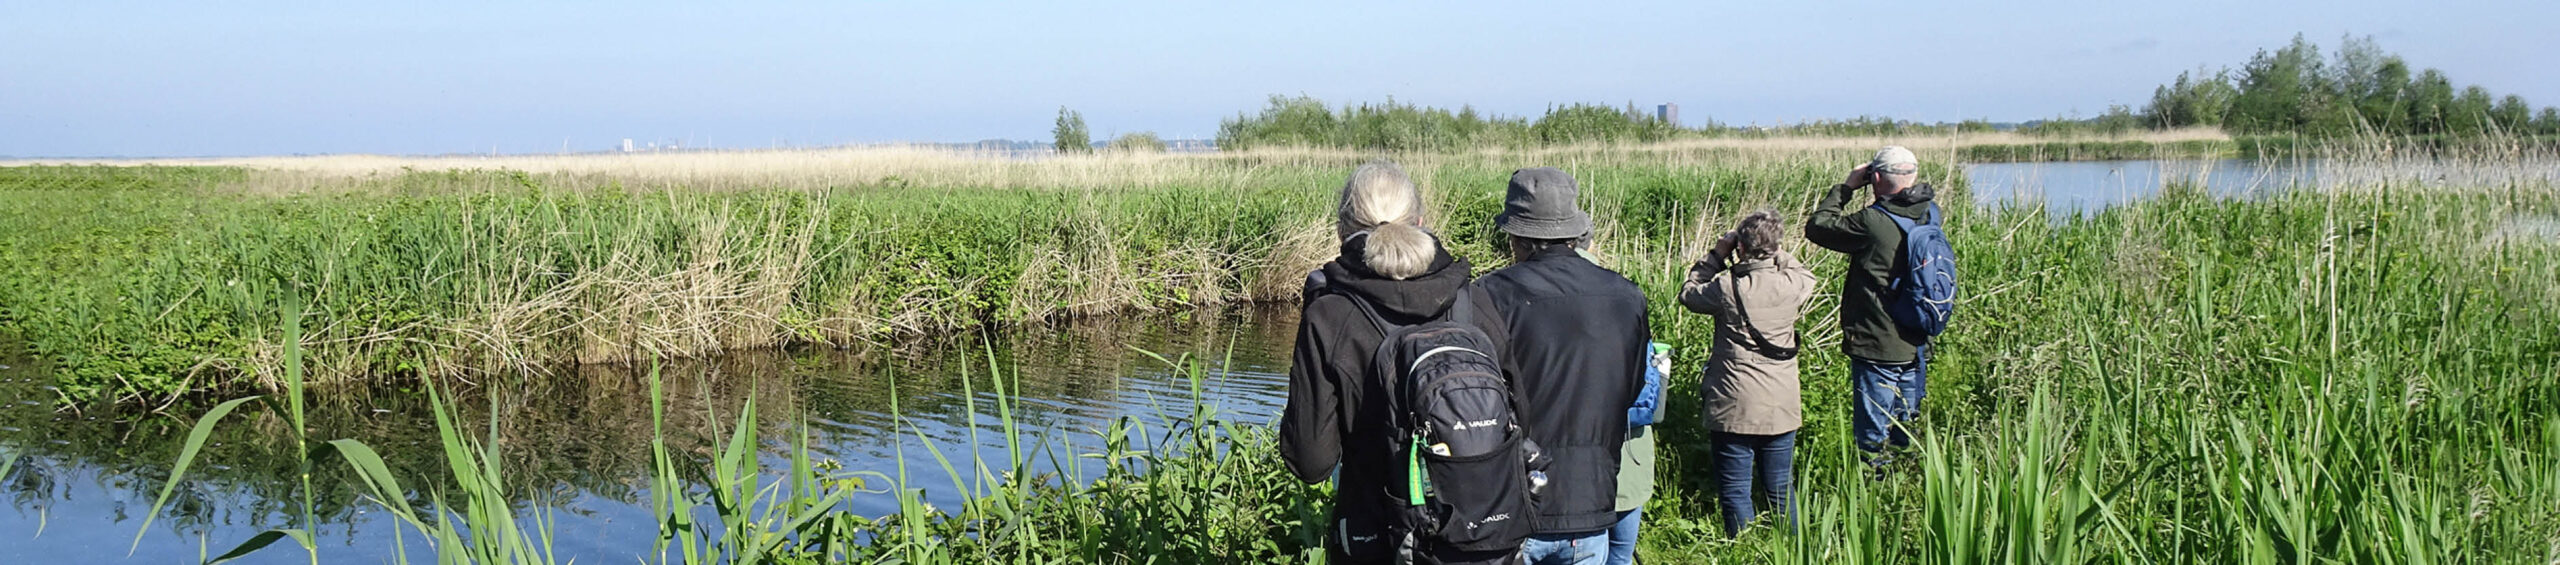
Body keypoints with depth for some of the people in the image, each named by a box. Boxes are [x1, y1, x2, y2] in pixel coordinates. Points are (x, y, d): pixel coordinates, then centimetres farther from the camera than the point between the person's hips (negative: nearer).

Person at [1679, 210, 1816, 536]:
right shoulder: (1792, 284, -8)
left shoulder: (1727, 287, -17)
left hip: (1734, 408, -3)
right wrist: (1776, 254, 11)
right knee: (1781, 488, 17)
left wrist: (1716, 256, 5)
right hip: (1782, 408, 4)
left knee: (1735, 490, 8)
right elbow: (1807, 276, 17)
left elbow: (1688, 294, 3)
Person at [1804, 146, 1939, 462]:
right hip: (1917, 347, 7)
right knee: (1905, 432, 19)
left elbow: (1816, 226, -10)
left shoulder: (1872, 222, -21)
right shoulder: (1929, 216, -1)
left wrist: (1846, 187, -1)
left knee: (1871, 435, 2)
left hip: (1876, 349, -7)